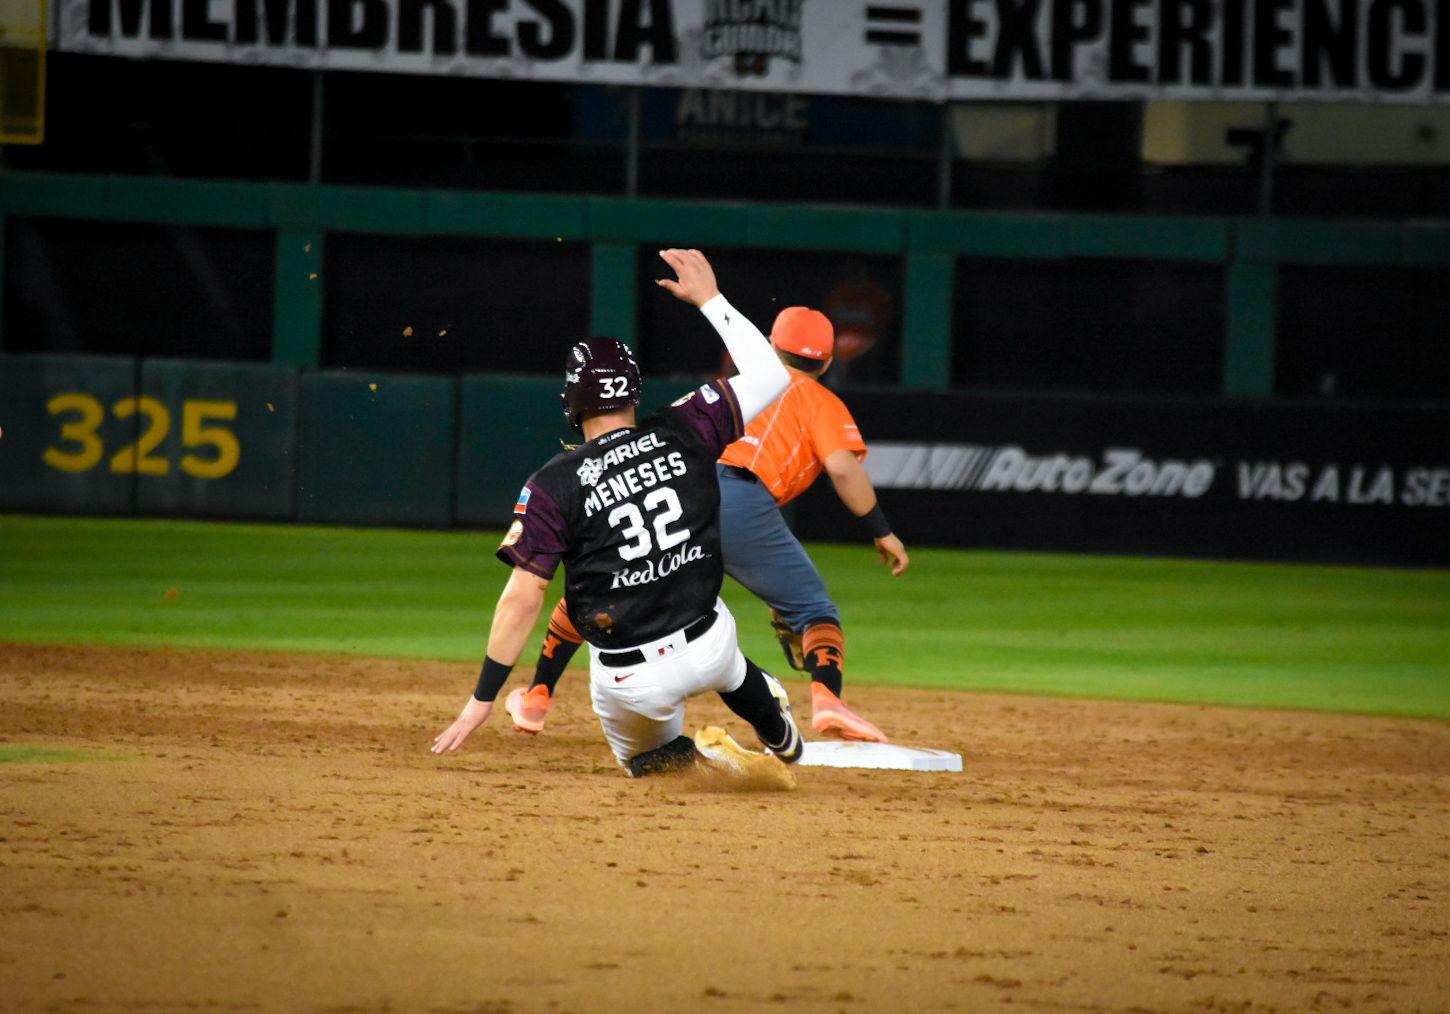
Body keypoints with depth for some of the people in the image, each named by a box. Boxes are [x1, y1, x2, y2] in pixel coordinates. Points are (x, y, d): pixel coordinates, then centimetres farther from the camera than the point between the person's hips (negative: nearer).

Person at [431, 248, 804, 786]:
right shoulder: (682, 432, -6)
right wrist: (710, 299, 13)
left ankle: (703, 757, -6)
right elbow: (770, 375, 6)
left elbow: (522, 600, -15)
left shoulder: (553, 485, -12)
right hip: (706, 651, 4)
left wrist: (483, 698, -9)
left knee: (642, 758, 26)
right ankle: (784, 744, 36)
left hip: (630, 682, -4)